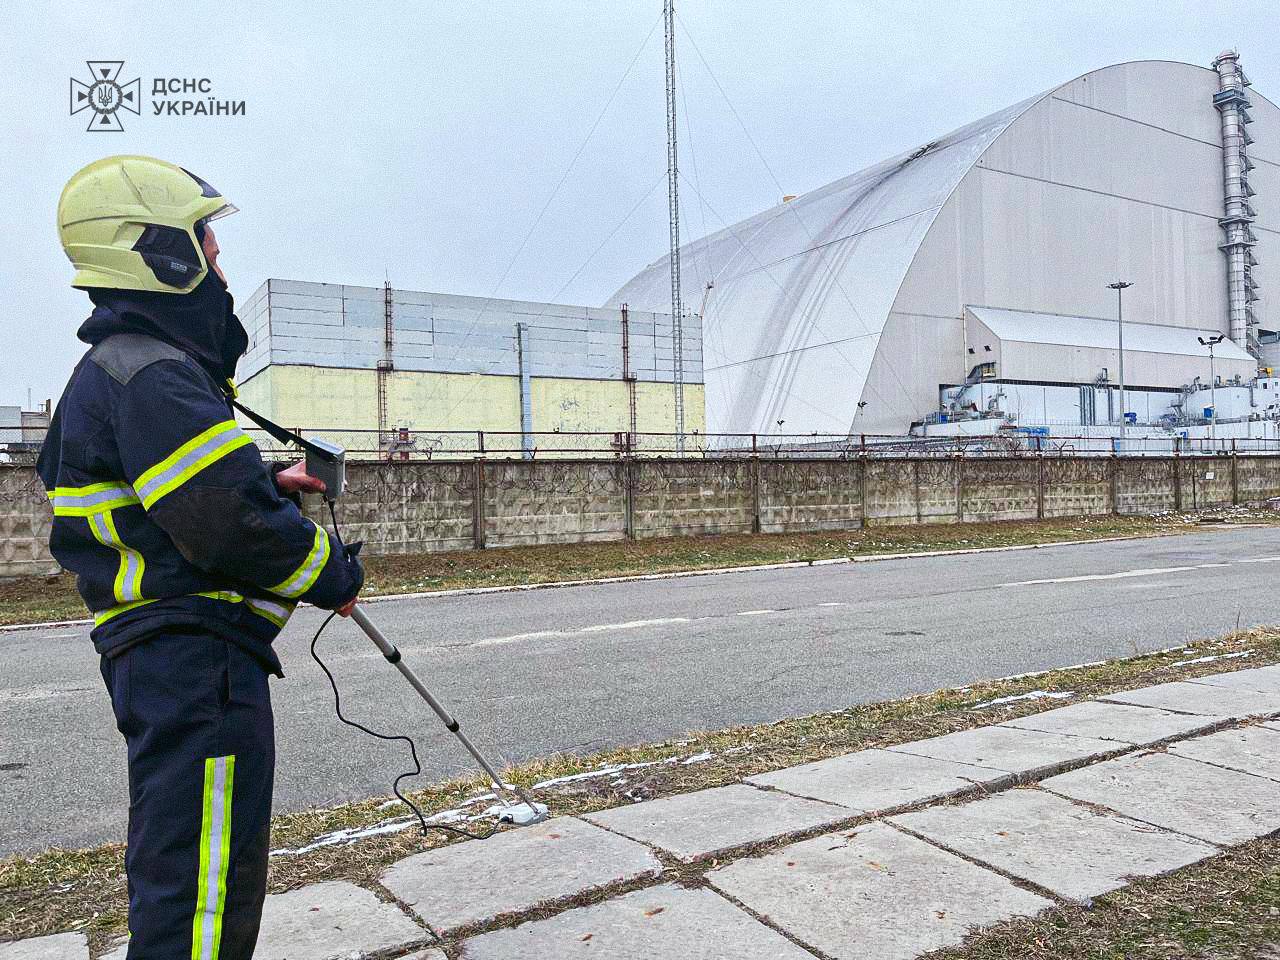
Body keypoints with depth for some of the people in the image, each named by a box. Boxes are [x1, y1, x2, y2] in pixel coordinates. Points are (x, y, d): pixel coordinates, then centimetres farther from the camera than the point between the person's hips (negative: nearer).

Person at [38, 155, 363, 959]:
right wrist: (336, 574, -8)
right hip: (196, 656, -11)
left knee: (187, 864, 24)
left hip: (160, 650, 11)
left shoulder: (118, 368, 16)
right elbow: (235, 528, -24)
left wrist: (267, 479, 14)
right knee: (205, 888, -3)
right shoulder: (153, 377, -18)